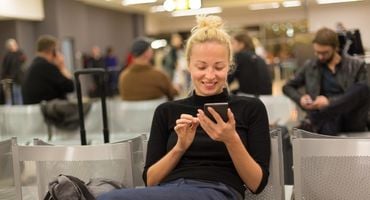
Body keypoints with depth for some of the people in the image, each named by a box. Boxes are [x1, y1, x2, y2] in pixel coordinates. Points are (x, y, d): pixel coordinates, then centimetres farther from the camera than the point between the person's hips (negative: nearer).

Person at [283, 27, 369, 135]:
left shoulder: (357, 65, 9)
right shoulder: (309, 66, 15)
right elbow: (287, 87, 22)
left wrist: (330, 101, -13)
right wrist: (300, 98, -1)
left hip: (351, 119, 0)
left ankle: (312, 123, -39)